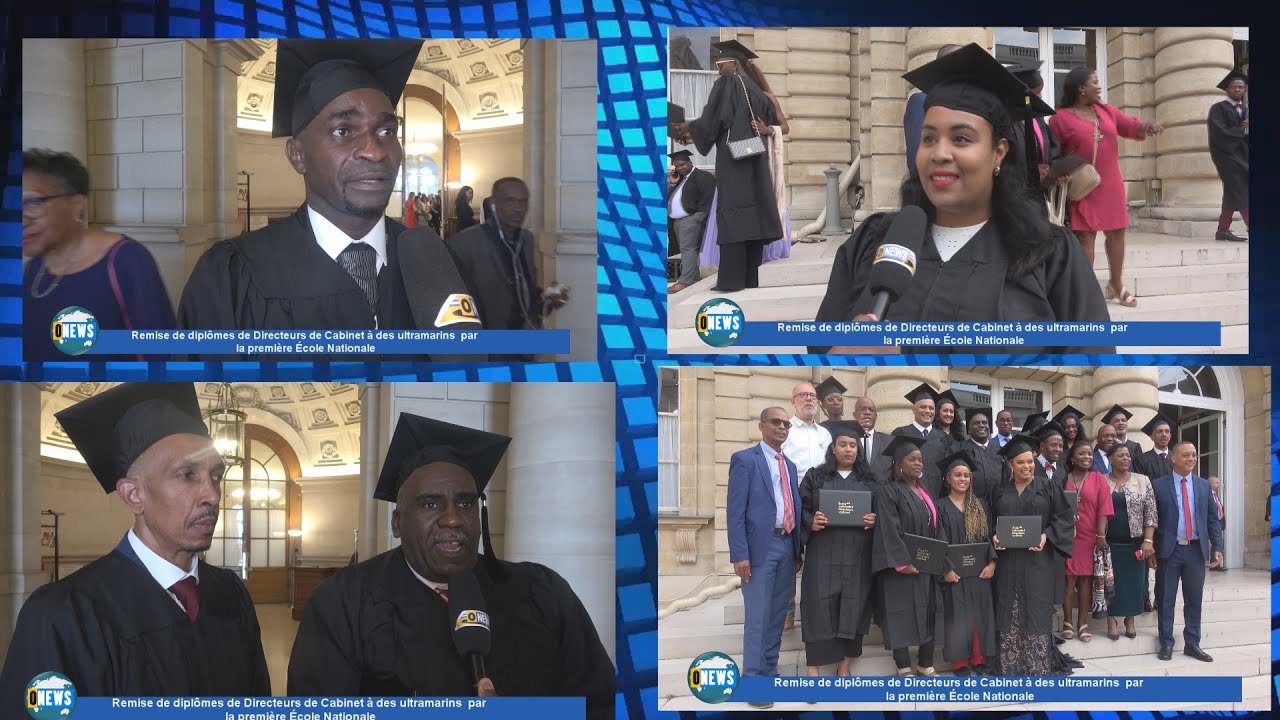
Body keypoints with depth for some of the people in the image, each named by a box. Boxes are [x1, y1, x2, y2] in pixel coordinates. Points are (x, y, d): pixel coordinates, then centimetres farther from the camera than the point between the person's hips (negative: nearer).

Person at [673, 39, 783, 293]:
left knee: (731, 217, -10)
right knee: (752, 215, 6)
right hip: (755, 159, 7)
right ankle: (750, 278, 6)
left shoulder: (726, 83, -6)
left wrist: (689, 129, 8)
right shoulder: (756, 90, 15)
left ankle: (731, 279, -14)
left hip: (733, 158, -7)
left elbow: (711, 120, -14)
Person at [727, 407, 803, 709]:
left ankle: (769, 673, 20)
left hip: (786, 546, 7)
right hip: (760, 546, -7)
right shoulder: (745, 459, -6)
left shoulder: (789, 465, 17)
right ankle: (753, 681, 0)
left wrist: (798, 550, 13)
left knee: (778, 615, 11)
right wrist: (739, 554, -17)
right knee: (757, 616, -5)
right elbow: (735, 511, -11)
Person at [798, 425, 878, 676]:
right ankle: (813, 666, 0)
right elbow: (801, 509, 3)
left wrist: (874, 520, -9)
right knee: (820, 605, -5)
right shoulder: (815, 476, 6)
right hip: (823, 553, -2)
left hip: (856, 555, 2)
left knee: (853, 606, 3)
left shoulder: (868, 480, 11)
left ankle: (844, 666, 12)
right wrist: (811, 523, -16)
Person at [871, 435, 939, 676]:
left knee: (927, 613, 8)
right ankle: (904, 668, 1)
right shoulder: (887, 492, -10)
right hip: (901, 566, -8)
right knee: (902, 615, -4)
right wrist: (903, 562, -23)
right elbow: (889, 530, -17)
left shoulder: (925, 493, 16)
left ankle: (925, 665, 15)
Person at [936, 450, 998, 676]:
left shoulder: (980, 505, 10)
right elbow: (940, 540, -5)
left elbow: (991, 535, 6)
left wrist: (992, 562, -8)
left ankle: (978, 660, 12)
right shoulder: (941, 507, 0)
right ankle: (959, 661, 5)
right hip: (956, 571, -3)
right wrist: (947, 568, -16)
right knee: (958, 615, 0)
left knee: (980, 614, 4)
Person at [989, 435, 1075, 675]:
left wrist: (1047, 536, -14)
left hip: (1038, 561, -2)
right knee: (1010, 614, 1)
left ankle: (1039, 666, -2)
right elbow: (991, 523, 12)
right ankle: (1011, 666, 5)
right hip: (1008, 562, 2)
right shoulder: (999, 492, 11)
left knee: (1036, 613, -5)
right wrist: (994, 537, -8)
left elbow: (1064, 518, 0)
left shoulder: (1049, 488, 4)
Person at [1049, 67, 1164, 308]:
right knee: (1085, 236, -6)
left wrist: (1146, 126, -12)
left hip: (1111, 185, 6)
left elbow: (1130, 125, 9)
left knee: (1116, 232, 9)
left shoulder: (1105, 111, 11)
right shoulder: (1060, 118, -5)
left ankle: (1116, 284, 23)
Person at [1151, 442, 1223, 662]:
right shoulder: (1158, 485, -1)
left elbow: (1212, 519, 9)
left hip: (1196, 550, 3)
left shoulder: (1203, 485, 9)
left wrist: (1217, 547, 1)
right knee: (1166, 600, 3)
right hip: (1169, 550, -3)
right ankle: (1166, 644, 10)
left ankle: (1192, 644, 15)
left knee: (1194, 599, 7)